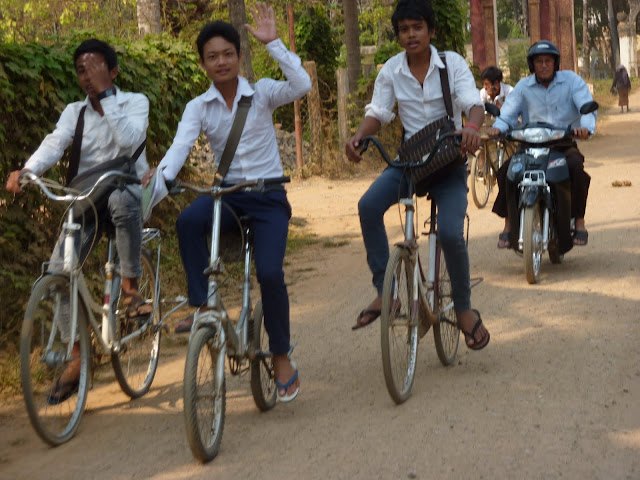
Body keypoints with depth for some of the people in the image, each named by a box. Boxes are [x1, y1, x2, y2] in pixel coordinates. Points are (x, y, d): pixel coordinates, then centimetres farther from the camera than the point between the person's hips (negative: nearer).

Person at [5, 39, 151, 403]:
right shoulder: (74, 112, 7)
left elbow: (129, 139, -23)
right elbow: (54, 144, -13)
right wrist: (26, 170, -34)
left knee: (120, 198, -42)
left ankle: (131, 287, -21)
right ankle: (76, 357, -3)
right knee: (59, 269, -15)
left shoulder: (135, 102, -2)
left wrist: (104, 93, -24)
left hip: (128, 188, -4)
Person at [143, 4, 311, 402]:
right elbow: (181, 145, -15)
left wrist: (272, 42, -23)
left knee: (269, 272, -20)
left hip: (268, 196, -2)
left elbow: (302, 85, -22)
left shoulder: (262, 93, -2)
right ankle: (201, 307, -22)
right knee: (189, 219, -33)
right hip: (227, 193, 2)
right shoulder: (199, 107, 2)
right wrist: (162, 174, -35)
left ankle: (282, 357, 1)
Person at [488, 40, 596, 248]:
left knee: (577, 168, -34)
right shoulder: (523, 86, 9)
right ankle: (508, 224, -11)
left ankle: (579, 221, -17)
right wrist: (498, 127, -25)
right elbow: (509, 111, -1)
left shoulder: (572, 81, 3)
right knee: (506, 171, -23)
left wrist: (585, 127, -33)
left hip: (565, 144, -2)